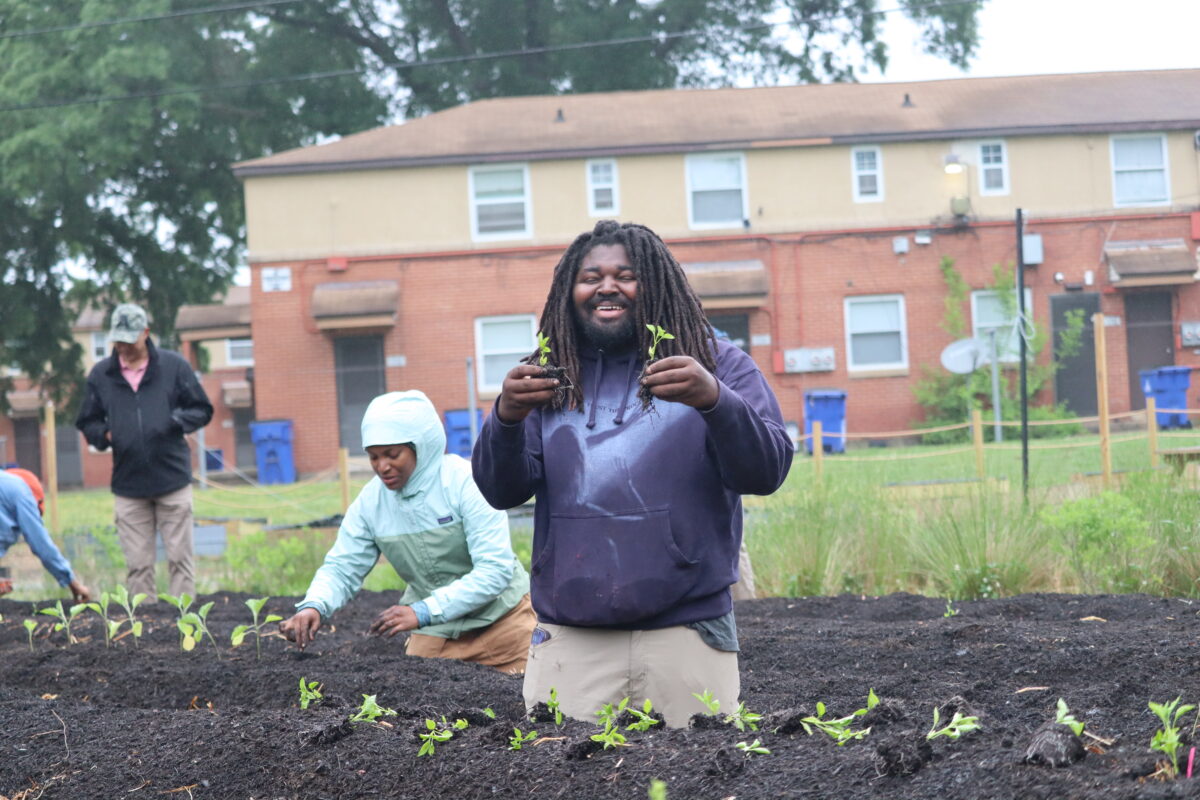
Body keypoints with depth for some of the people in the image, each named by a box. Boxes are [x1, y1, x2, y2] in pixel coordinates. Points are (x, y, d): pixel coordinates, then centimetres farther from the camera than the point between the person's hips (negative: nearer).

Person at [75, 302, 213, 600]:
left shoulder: (174, 366, 2)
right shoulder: (101, 374, 8)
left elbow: (202, 410, 7)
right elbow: (87, 422, 17)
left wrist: (175, 421, -12)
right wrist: (104, 434, -4)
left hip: (173, 478, -2)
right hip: (127, 483, 2)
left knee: (180, 557, 0)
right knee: (137, 564, 3)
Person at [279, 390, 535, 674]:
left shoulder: (465, 481, -21)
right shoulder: (371, 501, -7)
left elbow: (495, 570, -26)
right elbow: (341, 568, -3)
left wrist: (423, 612, -35)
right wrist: (313, 606, -27)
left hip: (499, 621, -3)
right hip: (434, 635, 4)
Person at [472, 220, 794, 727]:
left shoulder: (718, 366, 6)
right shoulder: (550, 377, 12)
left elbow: (767, 472, -6)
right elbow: (501, 491, 4)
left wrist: (714, 401, -24)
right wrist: (506, 418, -17)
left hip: (686, 633, -1)